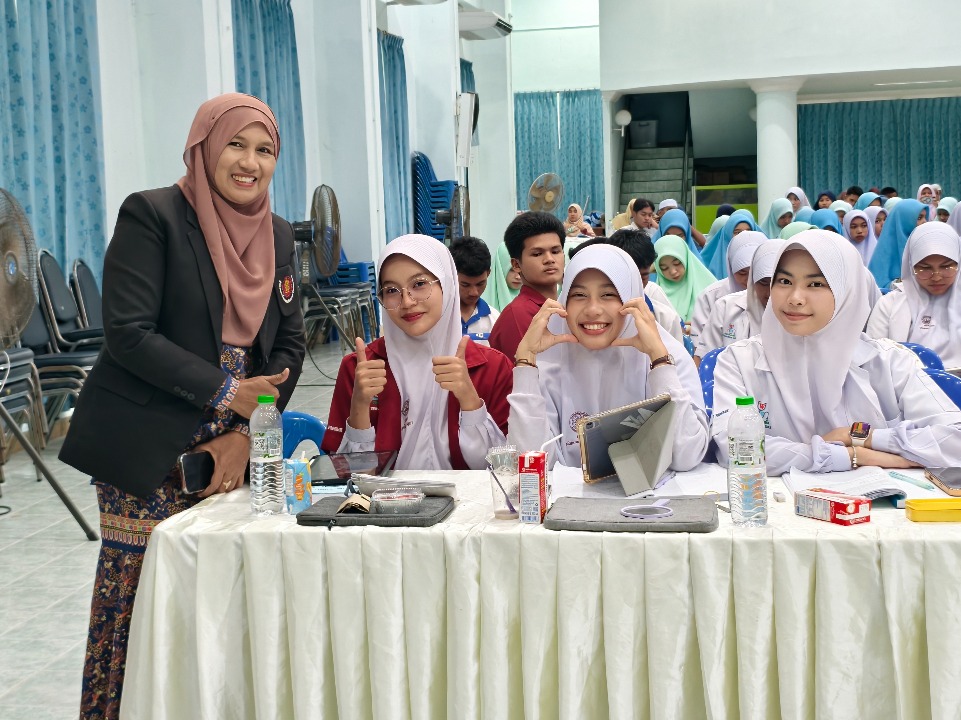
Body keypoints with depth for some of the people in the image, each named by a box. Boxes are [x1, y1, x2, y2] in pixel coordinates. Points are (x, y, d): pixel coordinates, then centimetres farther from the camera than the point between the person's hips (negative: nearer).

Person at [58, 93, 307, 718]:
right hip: (145, 452, -5)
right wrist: (225, 391, -15)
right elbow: (128, 333, -13)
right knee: (137, 597, -2)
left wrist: (244, 434, -4)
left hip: (233, 449, 5)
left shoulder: (278, 235, 11)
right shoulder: (151, 215, -6)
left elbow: (289, 345, 9)